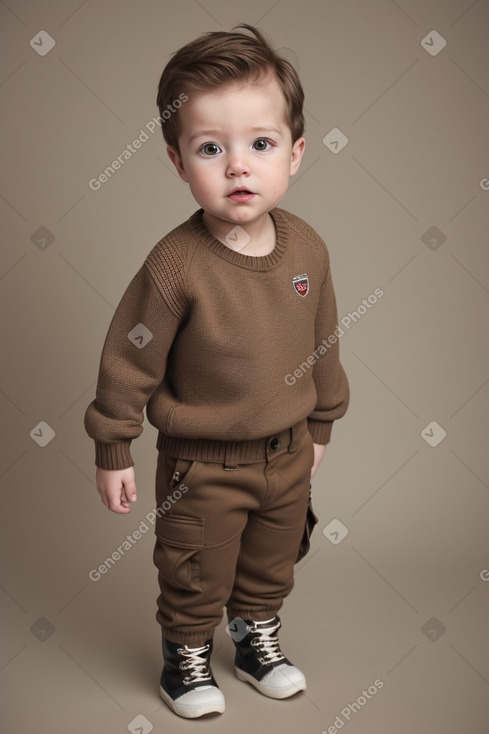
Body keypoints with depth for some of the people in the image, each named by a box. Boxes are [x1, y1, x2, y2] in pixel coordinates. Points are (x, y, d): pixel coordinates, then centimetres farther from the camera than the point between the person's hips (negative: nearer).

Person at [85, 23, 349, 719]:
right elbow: (129, 359, -15)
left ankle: (258, 639, 52)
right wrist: (113, 450, -8)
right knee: (195, 575, 16)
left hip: (287, 452, 5)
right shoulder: (176, 264, -25)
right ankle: (187, 656, 44)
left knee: (273, 564, 25)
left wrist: (320, 424, 14)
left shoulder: (307, 248, -9)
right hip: (203, 463, -4)